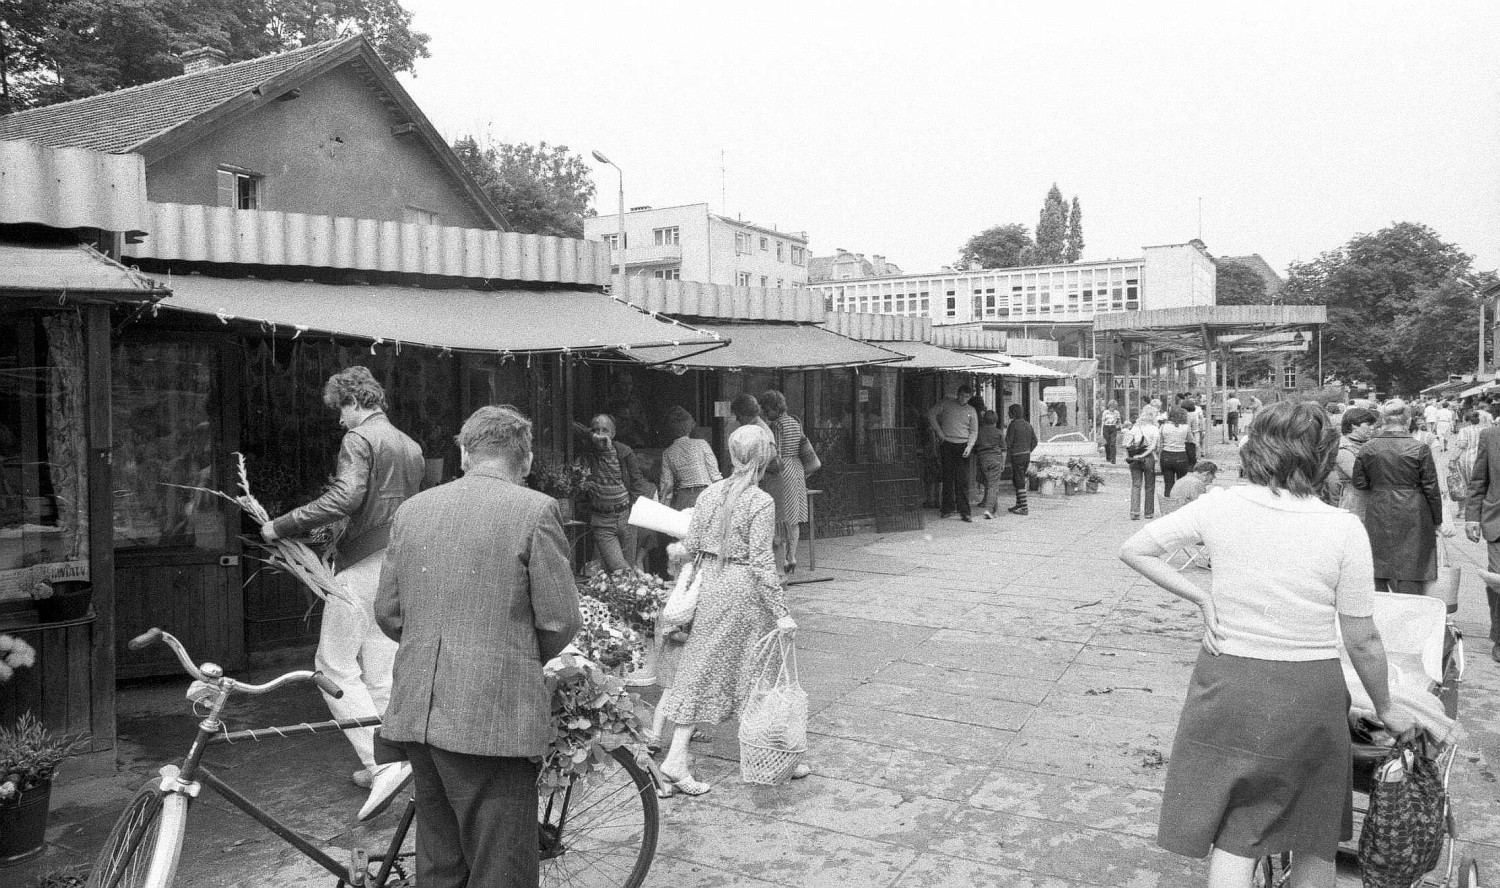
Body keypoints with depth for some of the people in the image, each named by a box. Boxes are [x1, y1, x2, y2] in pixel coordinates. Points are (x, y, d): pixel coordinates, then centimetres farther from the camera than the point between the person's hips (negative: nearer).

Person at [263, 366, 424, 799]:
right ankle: (389, 758, 16)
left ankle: (382, 762, -8)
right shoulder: (411, 447, 16)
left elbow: (345, 497, -24)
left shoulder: (359, 438, -9)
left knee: (335, 664, -1)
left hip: (363, 566, -8)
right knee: (381, 672, 13)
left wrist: (283, 525, -17)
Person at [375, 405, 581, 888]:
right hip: (494, 716, -6)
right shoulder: (535, 510, -8)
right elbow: (559, 621, -9)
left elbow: (387, 613, 11)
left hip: (417, 713, 6)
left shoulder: (412, 508, 8)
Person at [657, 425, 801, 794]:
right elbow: (761, 561, -15)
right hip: (744, 588, -5)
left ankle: (677, 757, 8)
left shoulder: (710, 493, 3)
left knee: (703, 668, 9)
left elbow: (691, 547, 4)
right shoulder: (761, 502, -13)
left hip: (711, 584, 5)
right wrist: (781, 612, -12)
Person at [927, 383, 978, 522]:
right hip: (946, 444, -1)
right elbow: (931, 414, 1)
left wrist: (969, 446, -3)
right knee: (948, 477, 2)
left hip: (963, 446, 1)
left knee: (963, 479, -5)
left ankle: (964, 511, -4)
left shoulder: (971, 411, 12)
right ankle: (947, 508, 11)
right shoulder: (946, 404, 5)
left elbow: (974, 432, 12)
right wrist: (938, 431, -5)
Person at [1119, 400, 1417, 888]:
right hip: (1308, 693, -1)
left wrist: (1202, 597, 2)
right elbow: (1363, 641, -4)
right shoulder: (1344, 529, -12)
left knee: (1232, 839, 12)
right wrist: (1385, 709, 11)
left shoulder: (1219, 506, -8)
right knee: (1314, 840, 22)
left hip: (1227, 682, 1)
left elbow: (1134, 550, -1)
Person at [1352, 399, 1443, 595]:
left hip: (1378, 518, 2)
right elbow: (1431, 488, -4)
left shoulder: (1368, 448, -2)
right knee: (1409, 575, 3)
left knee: (1379, 575, 10)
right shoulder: (1420, 449, -8)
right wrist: (1437, 520, 6)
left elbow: (1359, 483, 3)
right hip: (1411, 518, -2)